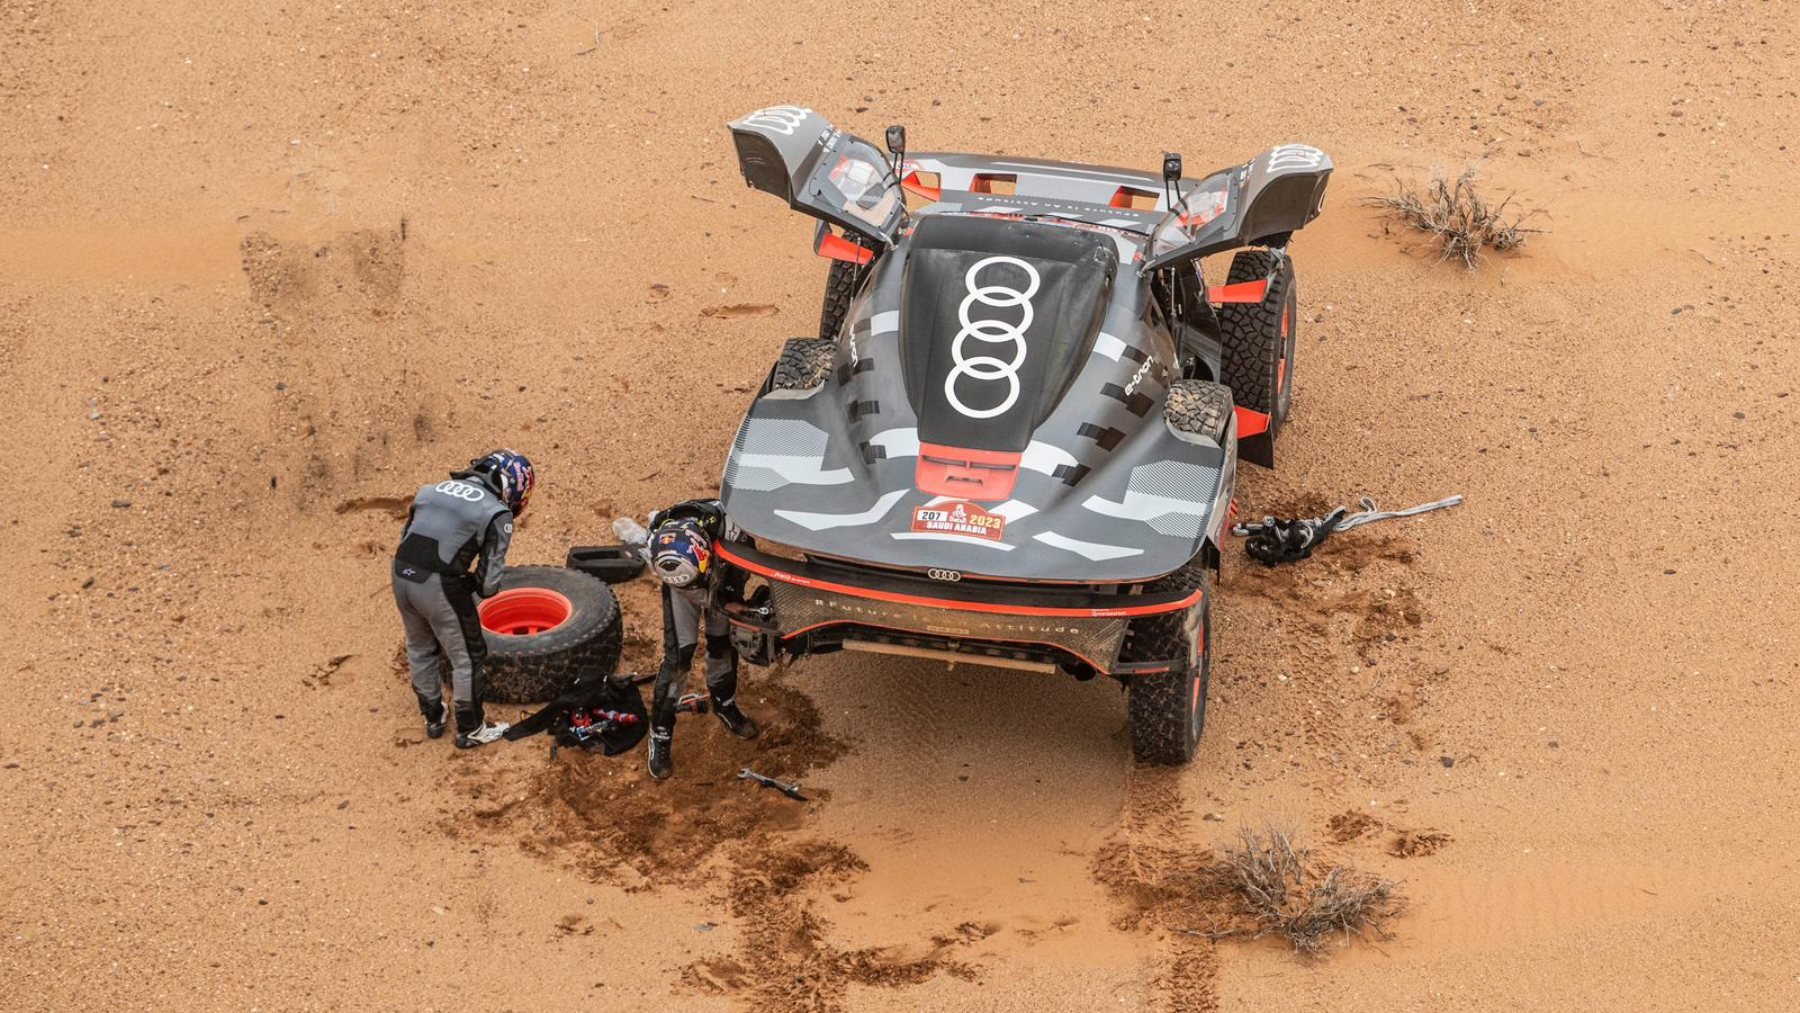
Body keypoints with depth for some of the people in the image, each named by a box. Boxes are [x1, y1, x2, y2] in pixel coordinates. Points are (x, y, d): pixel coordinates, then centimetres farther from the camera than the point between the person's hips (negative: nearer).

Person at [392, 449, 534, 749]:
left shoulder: (434, 490, 17)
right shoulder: (497, 513, -2)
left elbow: (407, 537, 17)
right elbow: (489, 580, -6)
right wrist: (474, 586, 17)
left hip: (402, 574, 6)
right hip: (439, 585, -6)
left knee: (419, 649, 28)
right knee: (466, 658, 14)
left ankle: (433, 717, 44)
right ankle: (470, 730, 27)